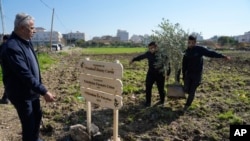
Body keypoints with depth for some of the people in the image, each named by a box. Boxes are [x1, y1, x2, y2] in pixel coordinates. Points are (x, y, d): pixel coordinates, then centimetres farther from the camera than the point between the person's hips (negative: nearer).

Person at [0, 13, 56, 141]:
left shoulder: (26, 41, 5)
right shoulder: (12, 47, -26)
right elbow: (25, 75, -31)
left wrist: (39, 89, 16)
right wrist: (44, 91, -31)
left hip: (32, 91, 9)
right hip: (21, 94, -9)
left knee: (37, 116, 23)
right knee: (29, 123, 5)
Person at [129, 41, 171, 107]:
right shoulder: (148, 53, -3)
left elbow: (167, 64, -6)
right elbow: (141, 56, 14)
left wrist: (167, 74, -6)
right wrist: (133, 60, 24)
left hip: (160, 74, -3)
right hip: (151, 73, 3)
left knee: (161, 89, 8)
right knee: (148, 87, 0)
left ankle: (162, 101, 33)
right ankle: (148, 102, 14)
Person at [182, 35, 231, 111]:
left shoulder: (200, 49, -11)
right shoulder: (186, 51, 1)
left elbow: (211, 53, -14)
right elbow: (184, 64, 7)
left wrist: (223, 56, -23)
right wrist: (183, 75, 7)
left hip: (197, 74, -3)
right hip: (188, 73, 3)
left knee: (192, 91, 1)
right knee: (186, 90, -2)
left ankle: (187, 105, 20)